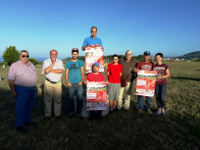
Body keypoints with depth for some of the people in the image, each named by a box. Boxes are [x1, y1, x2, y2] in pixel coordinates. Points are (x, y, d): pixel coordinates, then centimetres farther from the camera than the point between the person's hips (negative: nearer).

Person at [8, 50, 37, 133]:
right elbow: (10, 79, -12)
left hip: (32, 89, 7)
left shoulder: (31, 65, 11)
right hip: (21, 90, -6)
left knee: (29, 107, 16)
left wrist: (35, 86, 17)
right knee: (21, 108, 0)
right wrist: (13, 90, -16)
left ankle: (27, 121, 33)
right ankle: (19, 125, 14)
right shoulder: (15, 65, -9)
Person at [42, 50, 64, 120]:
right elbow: (46, 71, -13)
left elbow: (61, 71, -8)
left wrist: (51, 70, -9)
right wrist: (53, 63, -10)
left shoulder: (60, 61, 9)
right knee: (48, 99, 3)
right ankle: (47, 115, 16)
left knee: (58, 99, 4)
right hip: (48, 83, -1)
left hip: (58, 83, 1)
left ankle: (57, 114, 18)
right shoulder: (46, 61, 4)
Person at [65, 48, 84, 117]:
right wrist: (67, 82, -4)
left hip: (79, 84, 0)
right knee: (71, 98, 6)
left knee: (79, 98, -1)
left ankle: (78, 112, 13)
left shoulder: (80, 62, 8)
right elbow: (66, 73, 8)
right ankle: (71, 111, 21)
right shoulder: (68, 63, 8)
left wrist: (81, 81, -5)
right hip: (71, 84, 0)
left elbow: (82, 73, 7)